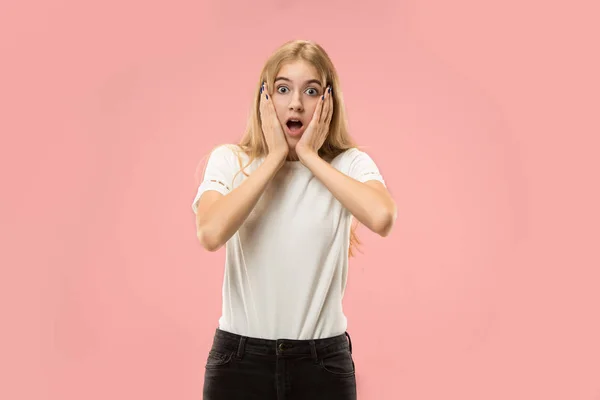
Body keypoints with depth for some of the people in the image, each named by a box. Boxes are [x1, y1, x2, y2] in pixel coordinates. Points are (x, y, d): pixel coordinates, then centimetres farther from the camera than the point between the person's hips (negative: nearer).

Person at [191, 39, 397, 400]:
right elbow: (211, 234, -20)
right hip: (240, 358, 0)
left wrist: (311, 157, -15)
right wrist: (275, 157, -13)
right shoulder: (229, 160, 0)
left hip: (323, 361, 0)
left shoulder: (350, 164, -2)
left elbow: (382, 218, -24)